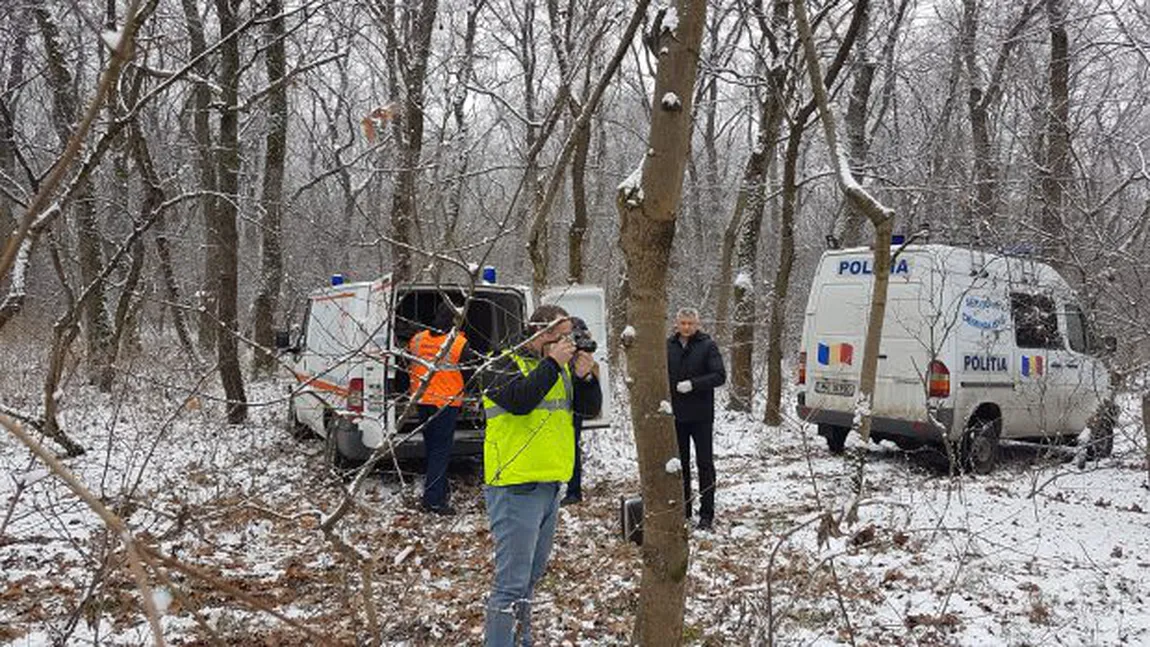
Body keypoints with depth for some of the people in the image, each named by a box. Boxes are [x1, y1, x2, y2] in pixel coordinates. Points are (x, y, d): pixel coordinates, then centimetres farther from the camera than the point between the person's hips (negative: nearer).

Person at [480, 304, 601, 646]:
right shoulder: (503, 365, -8)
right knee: (512, 581, -8)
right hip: (516, 486, -8)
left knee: (532, 575, 20)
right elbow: (518, 400, -27)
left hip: (549, 484, 9)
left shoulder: (561, 368, 15)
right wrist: (553, 364, -20)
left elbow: (590, 409, 12)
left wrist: (586, 377, -5)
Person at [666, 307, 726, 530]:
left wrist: (693, 384, -21)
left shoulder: (707, 345, -5)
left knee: (705, 464, 3)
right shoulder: (668, 346, 5)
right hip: (675, 414, 4)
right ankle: (682, 510, 21)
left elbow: (720, 376, -10)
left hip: (701, 415, -3)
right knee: (679, 464, 11)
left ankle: (706, 514, 10)